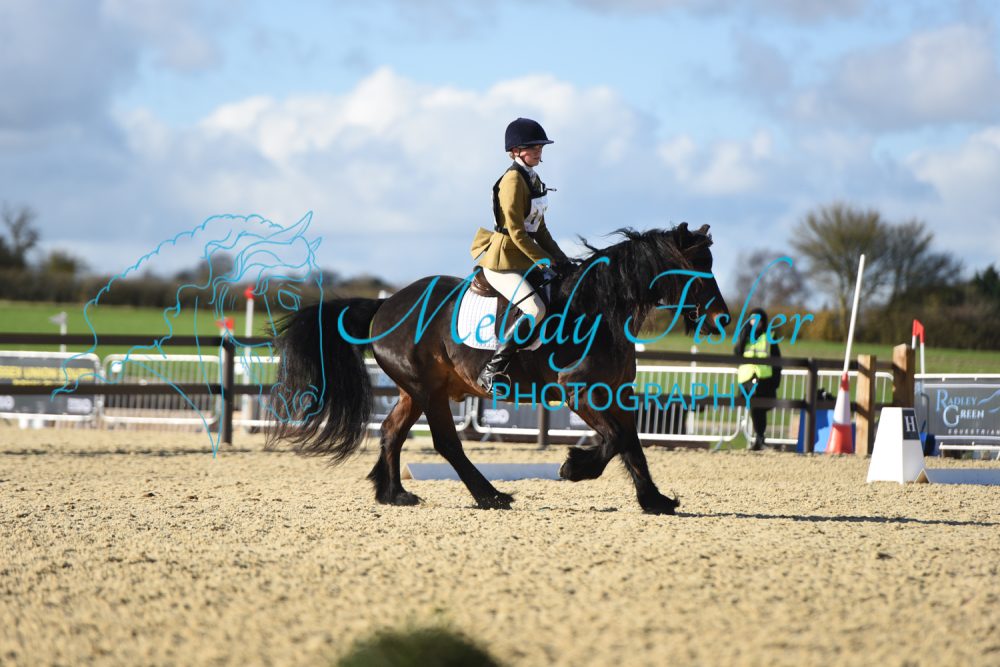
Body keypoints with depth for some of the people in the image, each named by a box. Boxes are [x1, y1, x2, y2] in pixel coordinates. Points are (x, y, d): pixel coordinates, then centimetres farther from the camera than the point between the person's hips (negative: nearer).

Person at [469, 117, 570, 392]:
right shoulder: (513, 180, -15)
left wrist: (559, 258, 8)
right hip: (502, 261, -10)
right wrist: (546, 261, -17)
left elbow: (539, 229, 19)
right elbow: (517, 233, -19)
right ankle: (492, 370, -20)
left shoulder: (533, 179, 14)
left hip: (525, 260, 10)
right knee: (535, 309, -27)